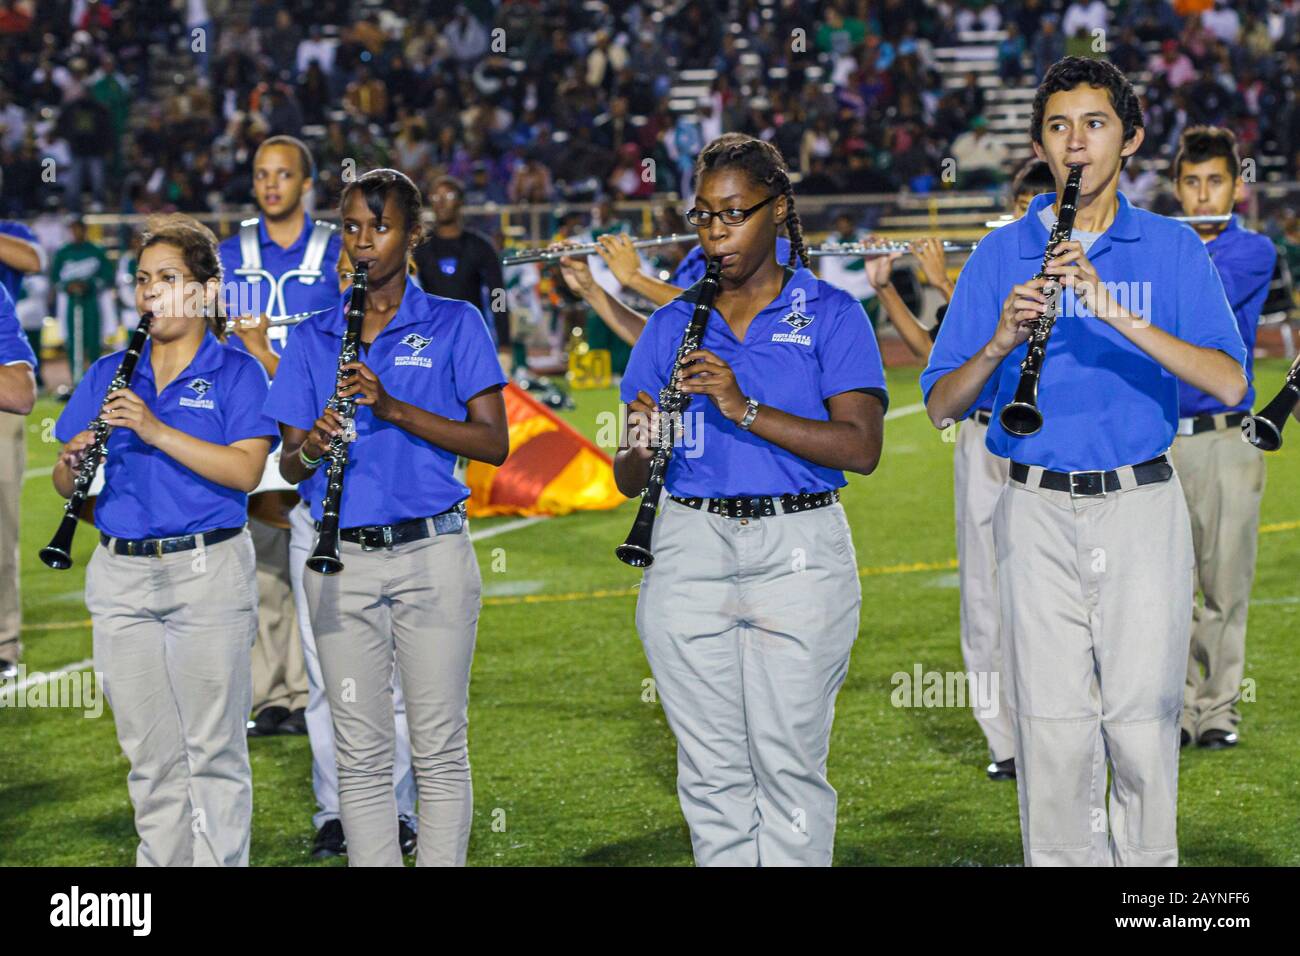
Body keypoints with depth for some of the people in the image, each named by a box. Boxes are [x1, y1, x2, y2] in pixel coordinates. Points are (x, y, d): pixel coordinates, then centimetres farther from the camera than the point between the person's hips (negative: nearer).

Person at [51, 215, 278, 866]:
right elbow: (65, 486, 11)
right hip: (120, 577, 4)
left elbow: (245, 470, -14)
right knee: (150, 755, 9)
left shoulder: (235, 373, 0)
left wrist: (156, 430, -21)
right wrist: (74, 464, -13)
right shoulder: (108, 374, 12)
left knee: (212, 750, 0)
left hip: (207, 573, -4)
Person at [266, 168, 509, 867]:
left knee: (439, 748, 0)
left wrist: (393, 407, -16)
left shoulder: (454, 325, 3)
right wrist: (312, 448, -13)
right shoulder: (313, 338, 11)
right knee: (360, 754, 4)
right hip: (342, 560, 3)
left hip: (431, 554, -3)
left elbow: (493, 443, -5)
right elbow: (289, 466, 11)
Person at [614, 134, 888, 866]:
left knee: (789, 764, -4)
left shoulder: (831, 315, 3)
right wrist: (641, 450, -13)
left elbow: (862, 448, -10)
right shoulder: (672, 324, 13)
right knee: (710, 770, 4)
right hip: (691, 550, 3)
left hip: (799, 551, -3)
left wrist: (746, 409, -18)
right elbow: (627, 479, 11)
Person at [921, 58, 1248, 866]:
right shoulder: (1002, 253, 7)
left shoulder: (1172, 249, 4)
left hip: (1142, 505, -1)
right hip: (1037, 513, 1)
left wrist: (1117, 313, -23)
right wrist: (1000, 341, -17)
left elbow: (1228, 383, -11)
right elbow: (941, 407, 3)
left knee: (1143, 727, -1)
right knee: (1053, 731, 1)